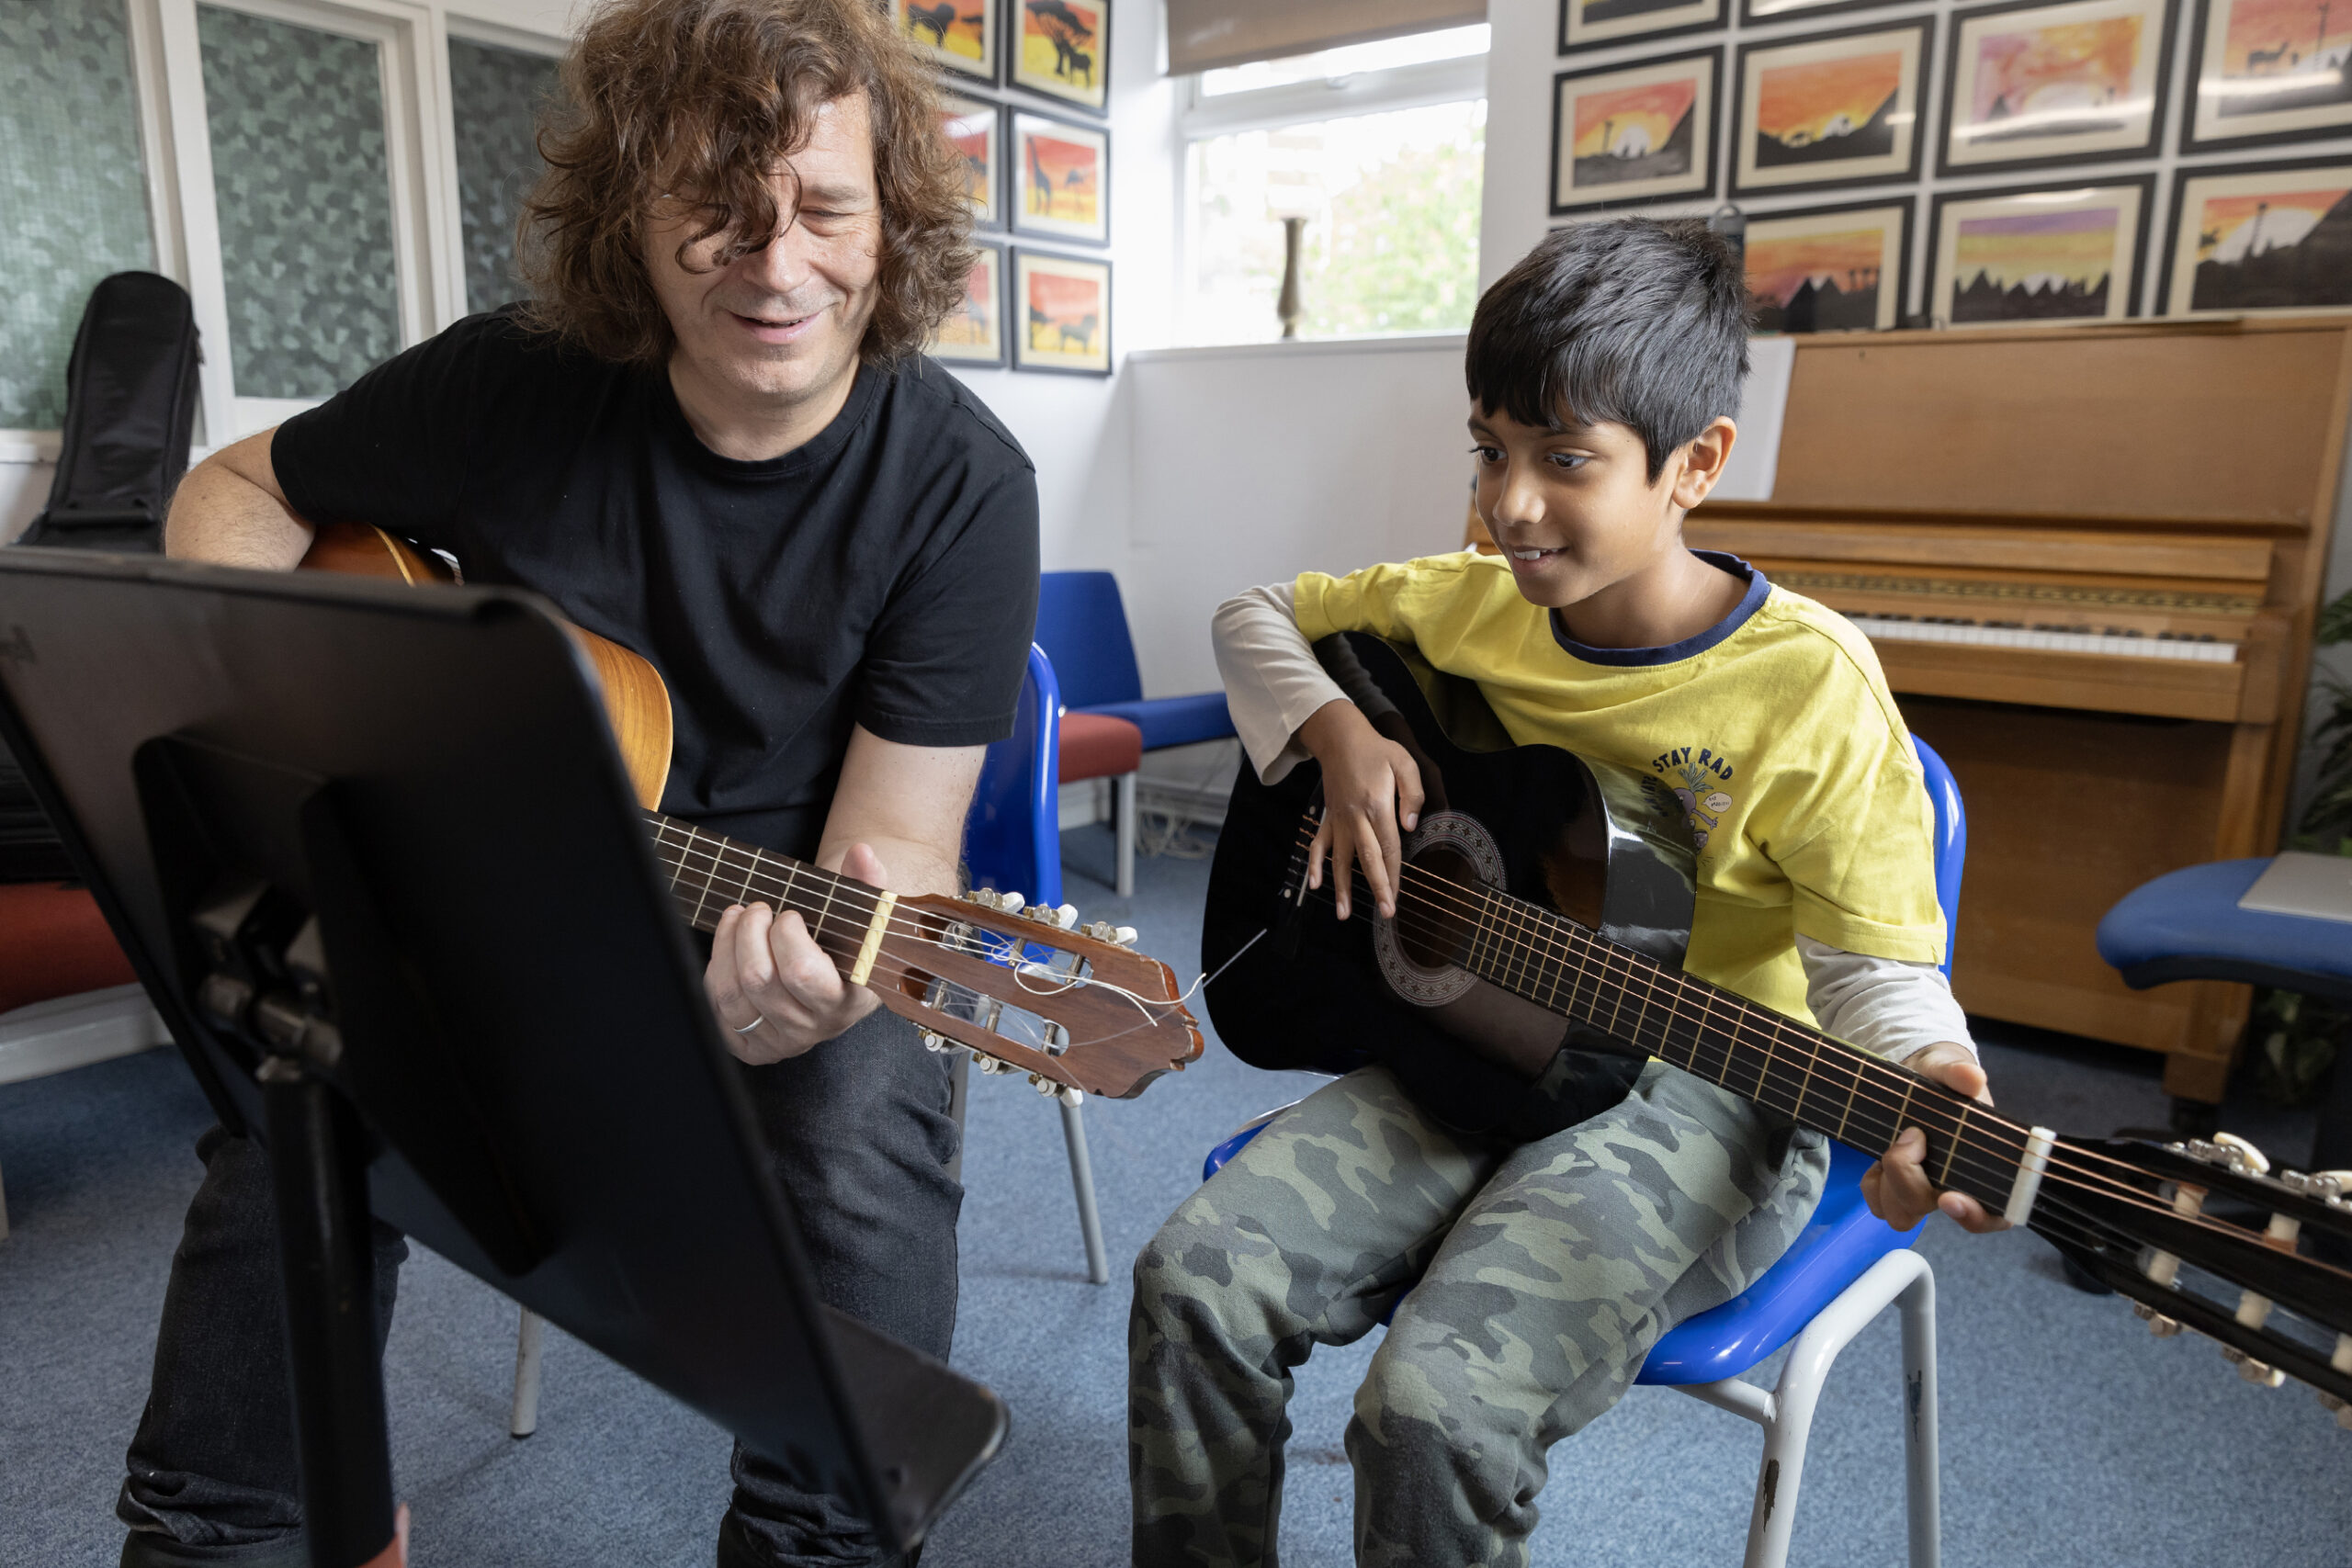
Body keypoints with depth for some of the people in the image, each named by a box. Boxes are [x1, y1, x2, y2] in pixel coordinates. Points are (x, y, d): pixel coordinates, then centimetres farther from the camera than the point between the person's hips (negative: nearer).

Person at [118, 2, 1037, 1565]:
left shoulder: (960, 483, -16)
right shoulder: (511, 387, -8)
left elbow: (895, 836, -18)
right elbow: (242, 489, 9)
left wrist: (820, 983, -41)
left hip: (784, 924, -1)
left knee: (868, 1151, -30)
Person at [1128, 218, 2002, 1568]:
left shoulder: (1808, 683, -12)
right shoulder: (1472, 608, 2)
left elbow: (1872, 961, -9)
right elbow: (1263, 615, 15)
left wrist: (1918, 1093, -31)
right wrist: (1339, 731, -5)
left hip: (1697, 1090, -4)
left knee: (1438, 1411, -26)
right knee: (1197, 1278, -16)